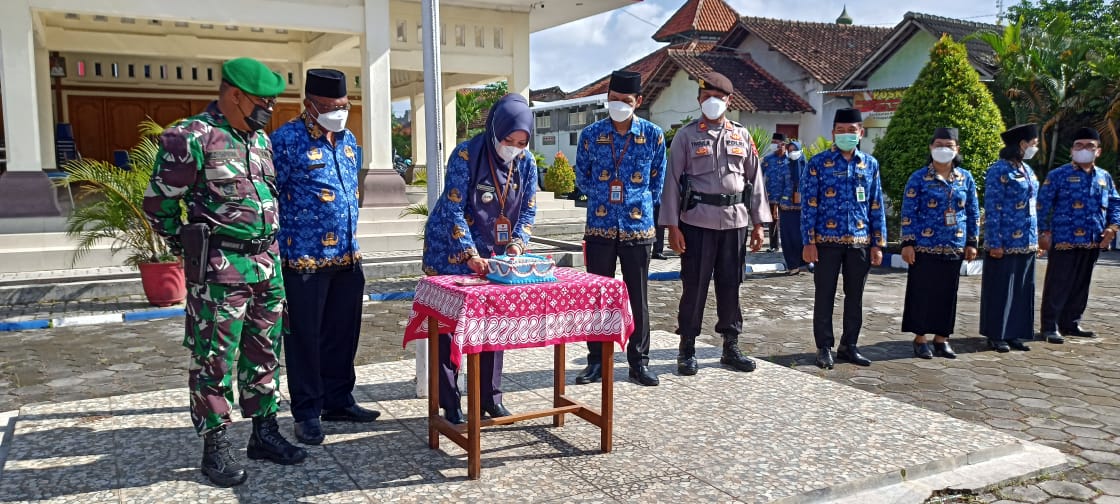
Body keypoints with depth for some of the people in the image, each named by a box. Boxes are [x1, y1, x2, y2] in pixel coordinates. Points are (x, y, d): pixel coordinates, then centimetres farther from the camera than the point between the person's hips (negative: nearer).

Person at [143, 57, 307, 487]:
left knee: (264, 354, 13)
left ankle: (264, 432, 25)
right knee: (215, 360, 1)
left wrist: (267, 249, 17)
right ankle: (215, 447, 13)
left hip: (267, 263, 7)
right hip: (219, 270, -7)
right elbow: (159, 203, -6)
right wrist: (192, 249, 0)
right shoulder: (191, 138, -11)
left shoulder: (261, 140, 12)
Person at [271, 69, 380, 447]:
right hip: (305, 260, -7)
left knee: (343, 333, 14)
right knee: (305, 337, 4)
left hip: (347, 257, 7)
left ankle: (339, 401, 29)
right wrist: (282, 249, -11)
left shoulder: (348, 139, 12)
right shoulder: (286, 140, -11)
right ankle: (307, 412, 16)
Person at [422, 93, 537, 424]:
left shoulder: (526, 163, -5)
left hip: (493, 254, 5)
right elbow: (452, 210, -21)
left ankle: (490, 397, 19)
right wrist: (470, 254, -29)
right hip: (451, 252, -5)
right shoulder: (466, 156, -20)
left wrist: (517, 243, -16)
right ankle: (449, 404, 7)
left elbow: (528, 211, 1)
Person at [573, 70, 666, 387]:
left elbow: (657, 181, 8)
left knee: (638, 297, 7)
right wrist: (603, 200, 6)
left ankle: (639, 361, 18)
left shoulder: (653, 135, 0)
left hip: (638, 227, 0)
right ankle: (597, 360, 17)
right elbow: (582, 178, 10)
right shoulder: (591, 134, 1)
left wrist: (639, 205, 7)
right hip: (600, 227, 1)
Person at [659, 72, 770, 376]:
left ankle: (731, 346, 21)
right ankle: (687, 349, 12)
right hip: (697, 222, -3)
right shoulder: (687, 135, 1)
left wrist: (758, 223, 6)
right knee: (694, 285, 1)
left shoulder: (741, 136, 10)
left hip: (735, 221, 3)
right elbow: (673, 180, -2)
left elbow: (754, 179, 11)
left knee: (731, 285, 9)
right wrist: (672, 226, -8)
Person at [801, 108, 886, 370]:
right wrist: (808, 241, -10)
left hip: (860, 242, 3)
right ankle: (824, 348, 13)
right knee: (824, 296, 3)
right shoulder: (819, 162, -2)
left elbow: (876, 206, 9)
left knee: (855, 296, 10)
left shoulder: (870, 164, 8)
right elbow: (809, 204, -4)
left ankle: (849, 346, 23)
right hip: (827, 240, -3)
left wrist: (878, 243, 5)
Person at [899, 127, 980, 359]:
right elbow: (908, 213, -5)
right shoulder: (919, 178, -4)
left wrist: (972, 242, 7)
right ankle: (920, 338, 12)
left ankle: (941, 338, 19)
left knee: (947, 293, 9)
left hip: (954, 247, 4)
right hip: (925, 246, -4)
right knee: (922, 292, 1)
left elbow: (973, 212, 12)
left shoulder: (966, 178, 7)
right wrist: (908, 243, -11)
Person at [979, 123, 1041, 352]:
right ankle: (996, 335, 10)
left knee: (1022, 289, 11)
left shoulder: (1027, 170, 13)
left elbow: (1032, 207, 18)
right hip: (1006, 243, -8)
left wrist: (1035, 239, 16)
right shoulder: (999, 170, -11)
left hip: (1026, 243, 8)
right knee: (1001, 289, 0)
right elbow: (992, 209, -14)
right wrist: (995, 243, -17)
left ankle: (1014, 333, 20)